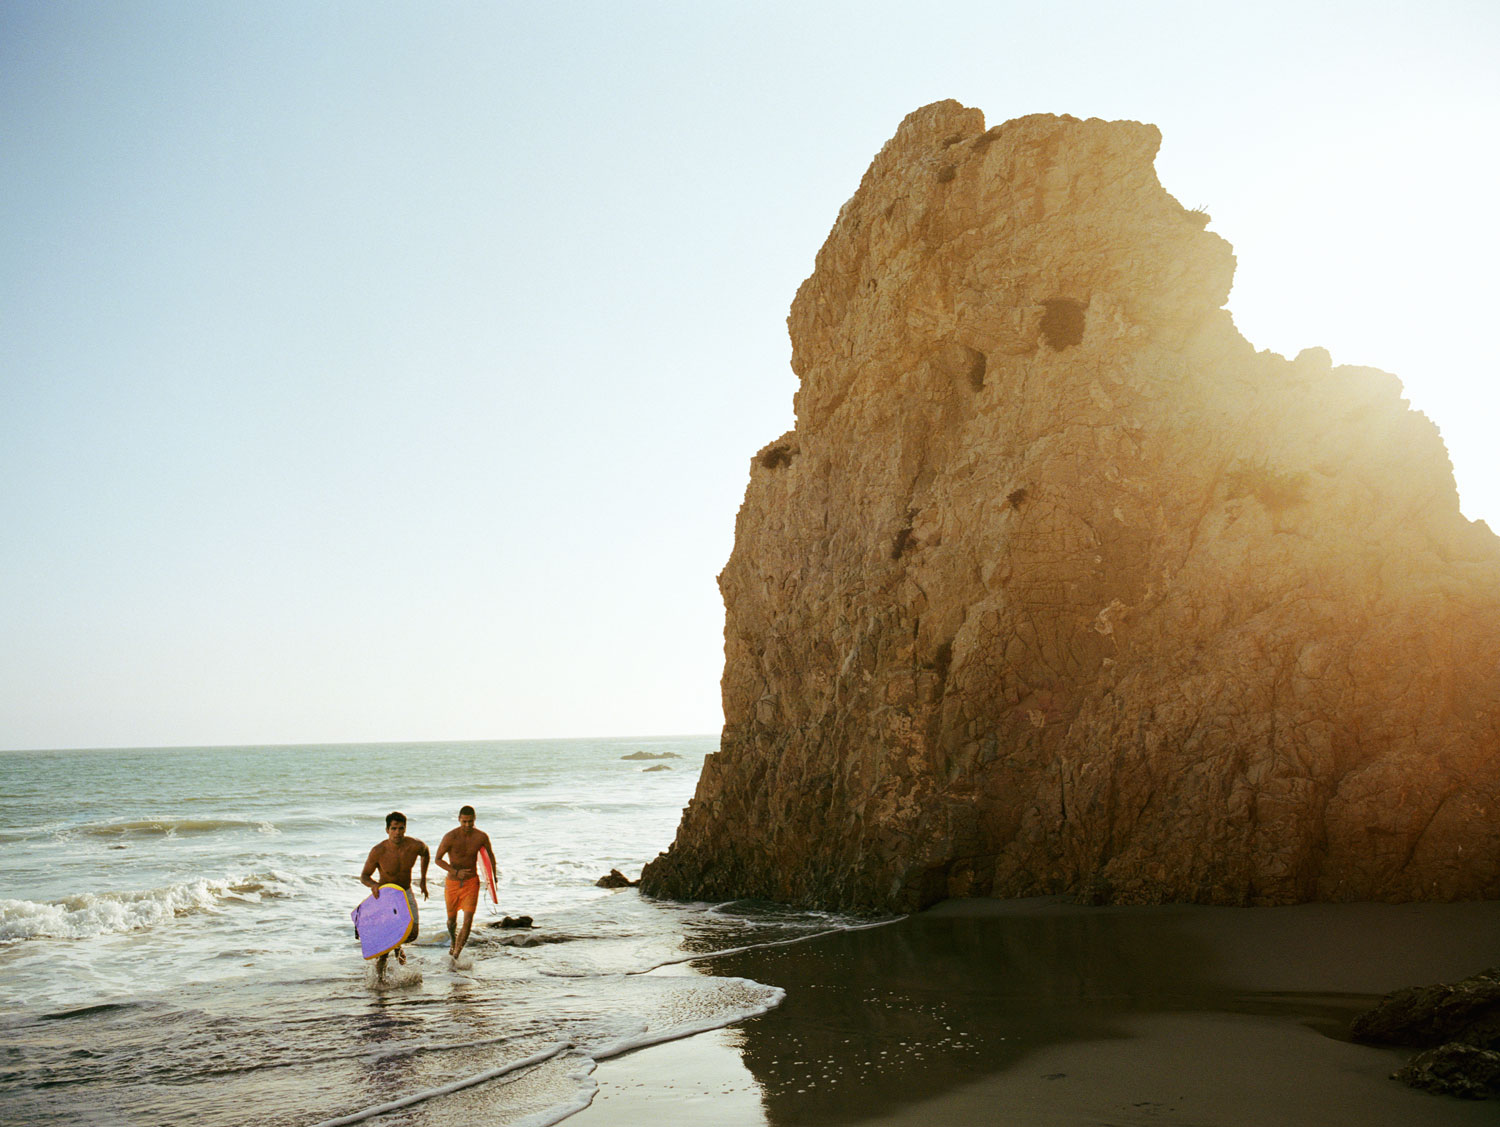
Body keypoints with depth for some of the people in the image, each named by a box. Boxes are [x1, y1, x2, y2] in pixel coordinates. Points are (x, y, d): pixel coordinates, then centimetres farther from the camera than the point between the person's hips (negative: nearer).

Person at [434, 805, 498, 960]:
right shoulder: (450, 837, -17)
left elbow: (490, 855, 9)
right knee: (452, 919, 16)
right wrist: (456, 872, -21)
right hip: (452, 883, 0)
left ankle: (456, 954, -7)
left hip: (471, 882, 0)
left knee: (468, 920, -15)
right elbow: (438, 859, -10)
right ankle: (453, 942, 48)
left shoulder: (481, 837, -10)